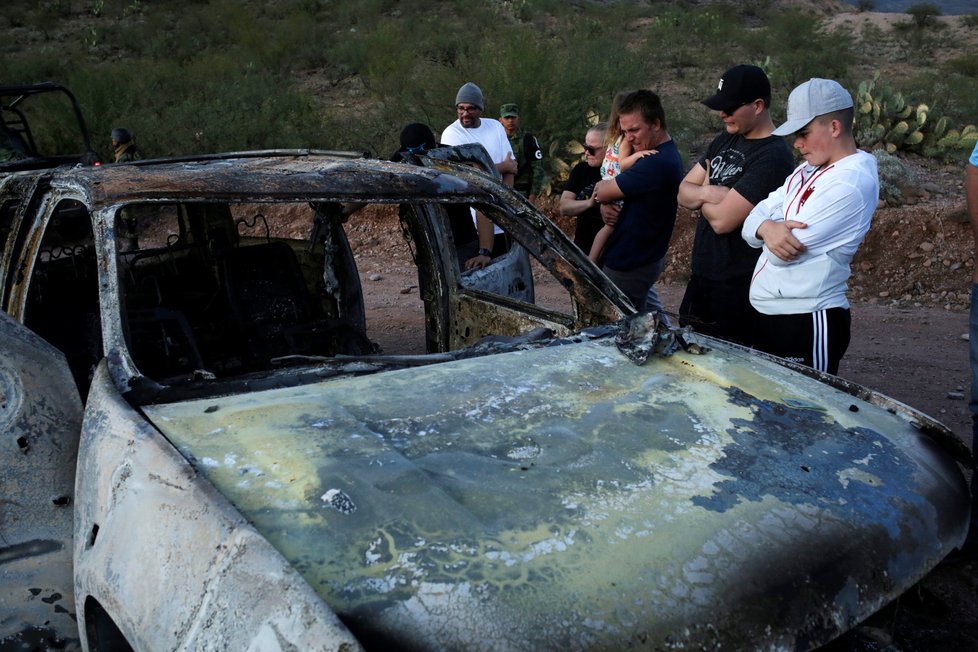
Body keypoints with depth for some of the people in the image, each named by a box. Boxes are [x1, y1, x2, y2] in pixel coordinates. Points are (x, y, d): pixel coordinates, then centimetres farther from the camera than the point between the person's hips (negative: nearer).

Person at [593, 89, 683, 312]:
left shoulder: (656, 163, -27)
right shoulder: (667, 155, 8)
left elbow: (603, 191, -20)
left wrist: (600, 186, 3)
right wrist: (606, 205, -9)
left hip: (628, 266, -10)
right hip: (646, 258, 10)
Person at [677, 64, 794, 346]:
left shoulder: (773, 157, -18)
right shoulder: (725, 141, 10)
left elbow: (722, 220, -23)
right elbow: (683, 193, 7)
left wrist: (701, 194, -3)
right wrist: (709, 192, -14)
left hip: (736, 289, -8)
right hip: (701, 276, 8)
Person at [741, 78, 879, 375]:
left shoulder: (850, 183, -17)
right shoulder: (807, 171, 13)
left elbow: (782, 253, -22)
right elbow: (752, 220, 6)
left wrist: (770, 227, 0)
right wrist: (767, 228, -17)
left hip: (809, 325, -9)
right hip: (767, 317, 9)